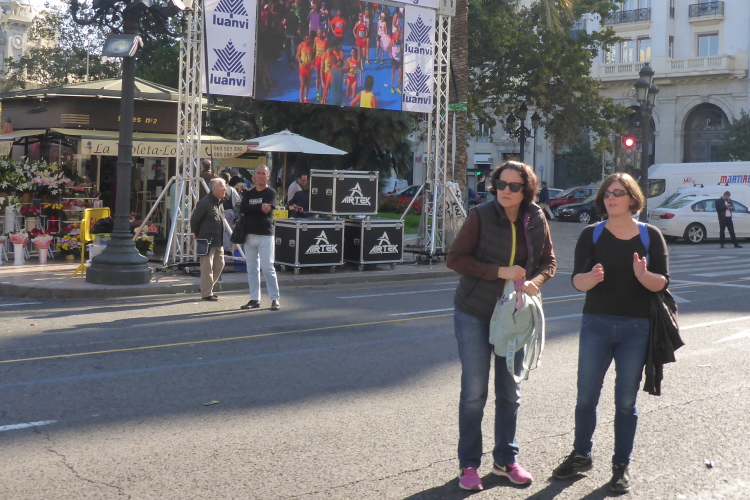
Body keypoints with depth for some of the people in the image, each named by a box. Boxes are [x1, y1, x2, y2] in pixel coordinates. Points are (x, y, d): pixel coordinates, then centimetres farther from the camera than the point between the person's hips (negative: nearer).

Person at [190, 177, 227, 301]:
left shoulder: (220, 203, 12)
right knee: (207, 267, -4)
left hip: (219, 241, 9)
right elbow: (194, 220, -11)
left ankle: (207, 288, 28)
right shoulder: (204, 203, -15)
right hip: (207, 241, -9)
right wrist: (197, 235, -1)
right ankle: (206, 293, 3)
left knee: (219, 265, 14)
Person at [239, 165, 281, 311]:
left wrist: (252, 209, -13)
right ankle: (254, 299, 14)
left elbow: (267, 210, -17)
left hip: (265, 235, -5)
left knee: (268, 267, -7)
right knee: (252, 269, 8)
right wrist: (260, 207, -16)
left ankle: (275, 299, 0)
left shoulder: (271, 193, 0)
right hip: (249, 235, 5)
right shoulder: (248, 193, 13)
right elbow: (242, 209, -6)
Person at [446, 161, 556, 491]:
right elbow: (455, 258, -14)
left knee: (510, 392, 12)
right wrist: (499, 272, -22)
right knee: (474, 392, 2)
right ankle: (469, 464, 15)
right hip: (474, 315, -3)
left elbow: (548, 261, 8)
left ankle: (506, 460, 27)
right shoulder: (481, 216, -12)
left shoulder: (536, 221, -2)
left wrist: (536, 281, -13)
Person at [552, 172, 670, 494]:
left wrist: (643, 274, -24)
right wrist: (592, 276, -29)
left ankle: (621, 466, 19)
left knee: (626, 401, 6)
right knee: (586, 396, 6)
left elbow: (662, 283, -2)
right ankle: (581, 455, 25)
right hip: (597, 323, 1)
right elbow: (577, 281, -6)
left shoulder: (650, 236, 1)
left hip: (637, 328, 0)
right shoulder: (591, 235, 1)